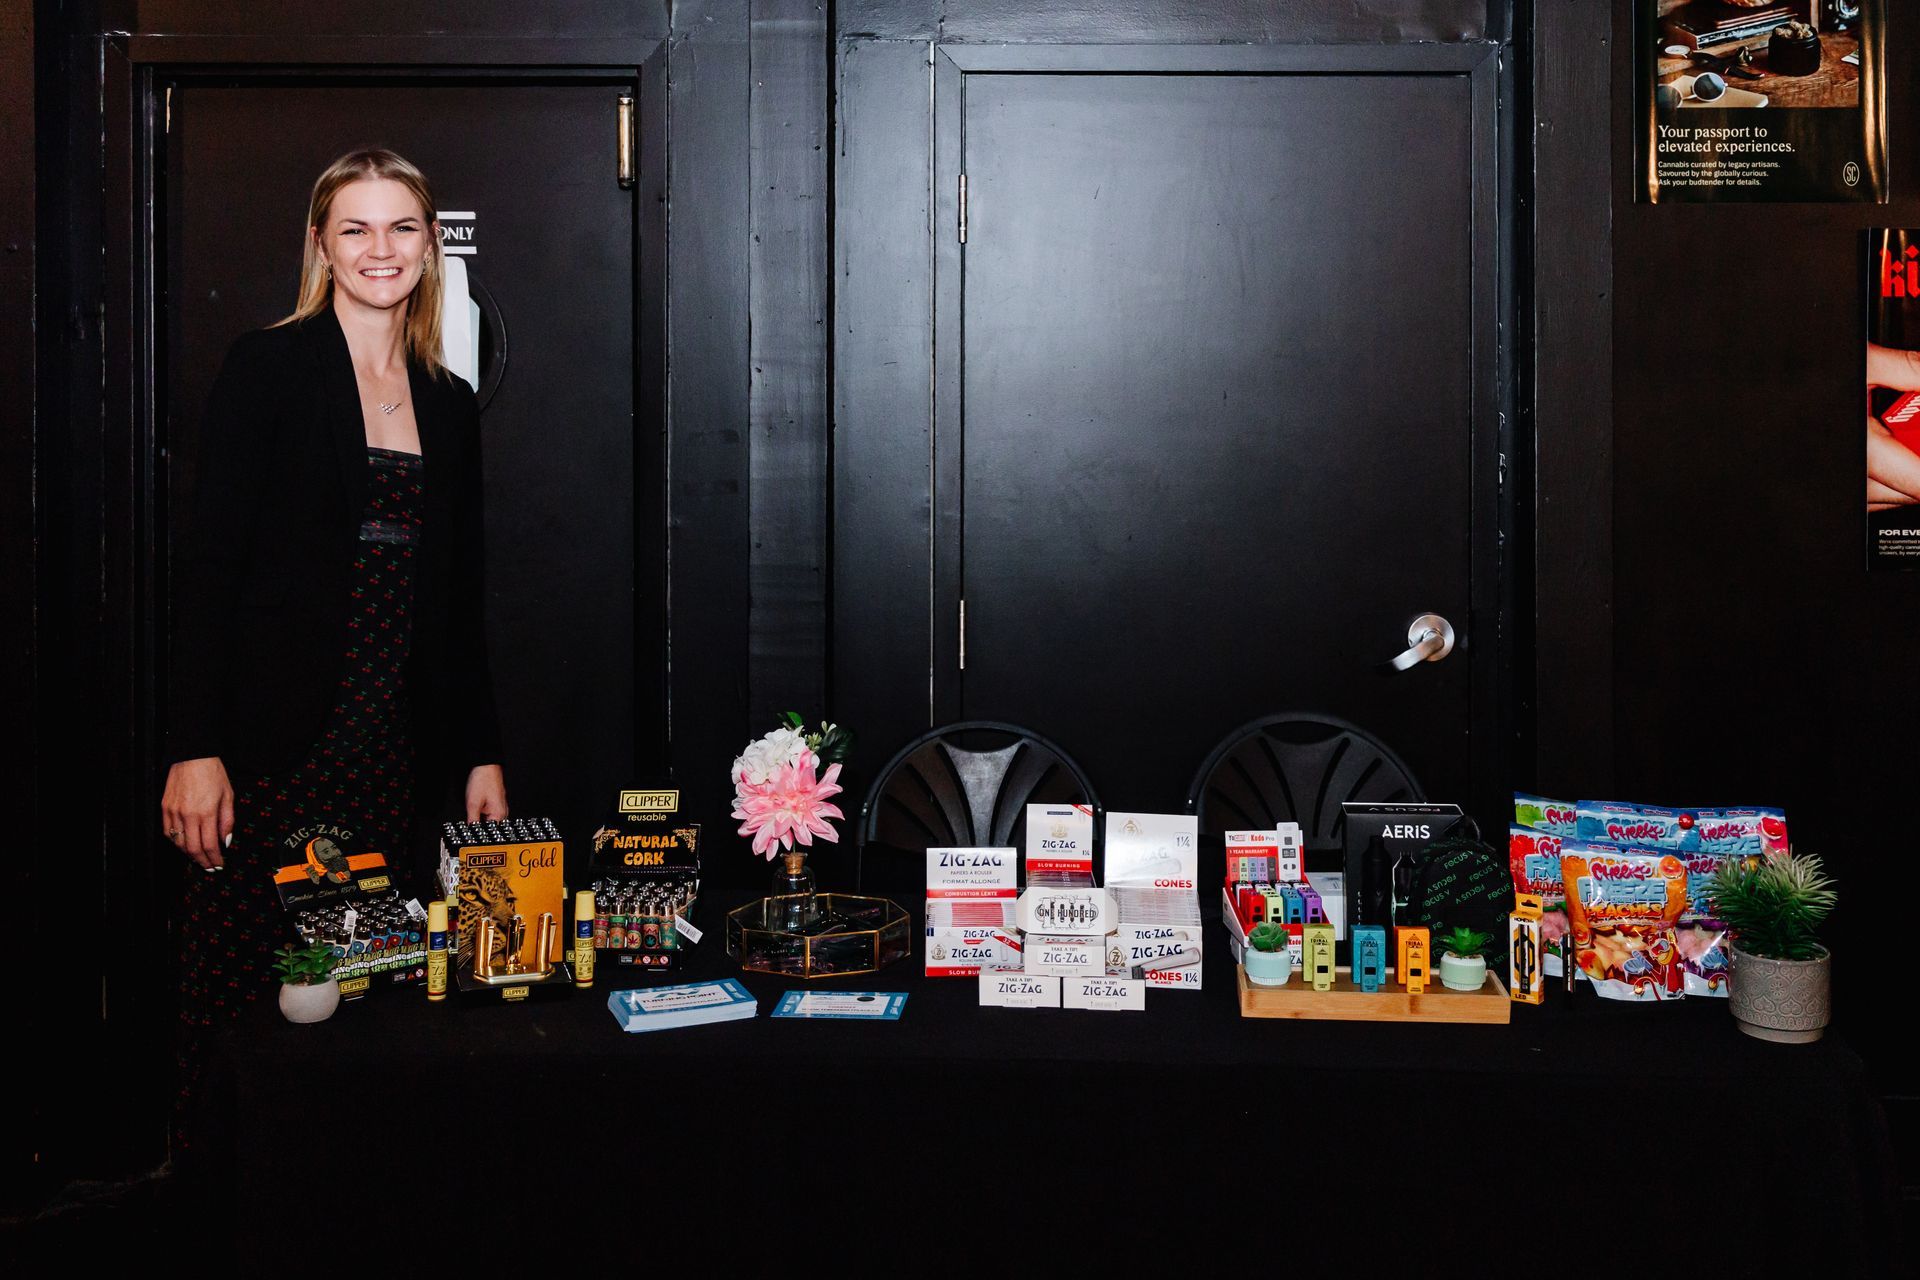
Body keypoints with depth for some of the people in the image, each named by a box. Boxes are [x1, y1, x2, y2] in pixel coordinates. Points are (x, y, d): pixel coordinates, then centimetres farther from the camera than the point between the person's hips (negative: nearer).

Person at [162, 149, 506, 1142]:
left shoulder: (449, 406, 15)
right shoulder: (267, 369, 0)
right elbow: (207, 564, -6)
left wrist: (481, 755, 13)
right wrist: (194, 749, -14)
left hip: (395, 752, 4)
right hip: (272, 746, -4)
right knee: (239, 992, -4)